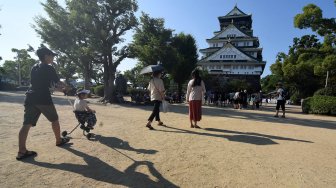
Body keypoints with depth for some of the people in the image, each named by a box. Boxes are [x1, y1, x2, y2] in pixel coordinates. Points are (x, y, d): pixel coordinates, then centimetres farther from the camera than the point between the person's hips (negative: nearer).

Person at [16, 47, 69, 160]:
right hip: (43, 98, -6)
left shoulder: (34, 68, 18)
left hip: (30, 98, 7)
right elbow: (58, 82, 2)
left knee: (27, 124, 0)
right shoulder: (48, 68, -4)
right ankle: (59, 141, 26)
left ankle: (22, 151, -3)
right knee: (54, 120, 12)